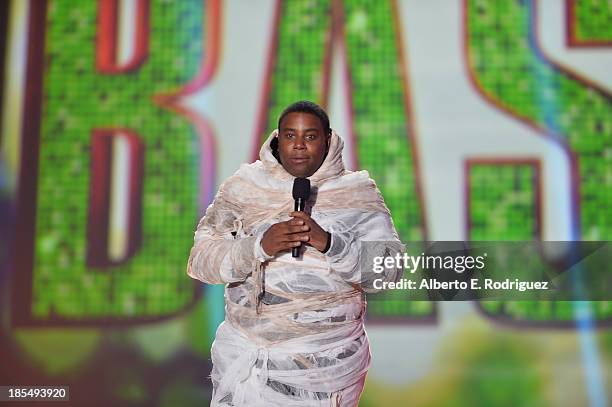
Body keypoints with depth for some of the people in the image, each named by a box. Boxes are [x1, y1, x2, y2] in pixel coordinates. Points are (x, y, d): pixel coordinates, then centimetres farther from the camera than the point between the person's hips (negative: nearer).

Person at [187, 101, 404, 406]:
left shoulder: (358, 193, -3)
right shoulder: (242, 186, 0)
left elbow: (388, 270, -11)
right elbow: (201, 260, -8)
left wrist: (329, 243, -26)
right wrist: (259, 246, -25)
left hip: (328, 361, -1)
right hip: (243, 355, 1)